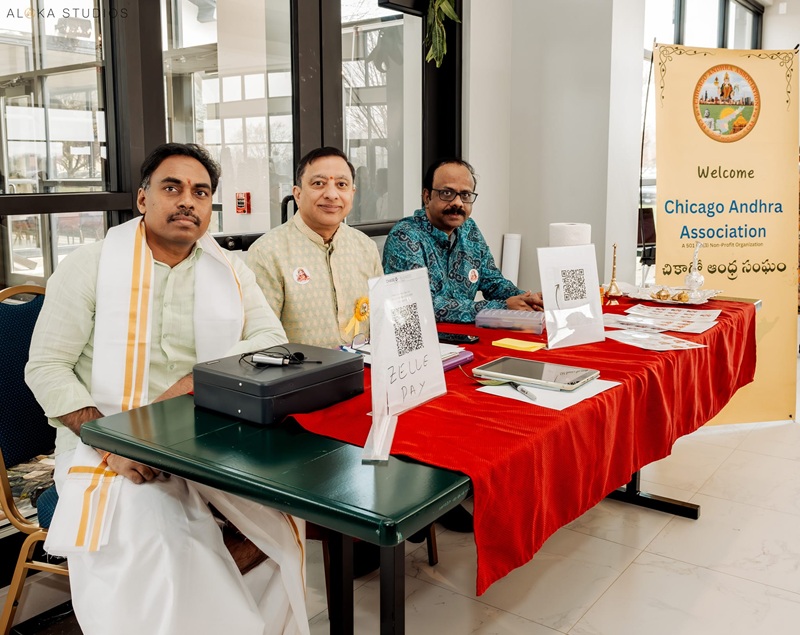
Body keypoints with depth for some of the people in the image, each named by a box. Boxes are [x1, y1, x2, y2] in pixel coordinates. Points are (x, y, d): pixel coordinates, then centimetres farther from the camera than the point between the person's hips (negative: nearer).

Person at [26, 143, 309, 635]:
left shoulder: (230, 273, 9)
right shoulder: (90, 267, 1)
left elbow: (273, 344, -1)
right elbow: (47, 368, -3)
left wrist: (198, 380, -18)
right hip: (112, 451, -3)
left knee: (282, 511, -17)